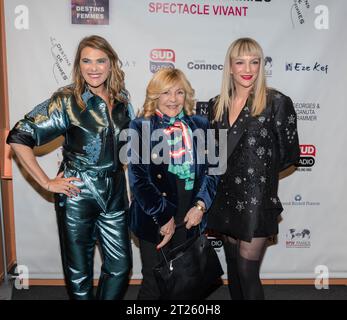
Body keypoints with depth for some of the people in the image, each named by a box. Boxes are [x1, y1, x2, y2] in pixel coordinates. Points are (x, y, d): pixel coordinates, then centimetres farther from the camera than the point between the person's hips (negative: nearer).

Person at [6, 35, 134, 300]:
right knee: (79, 271, 13)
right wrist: (47, 183, -13)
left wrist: (118, 166, 8)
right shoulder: (66, 100, -12)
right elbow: (18, 138, -14)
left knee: (120, 267, 14)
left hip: (114, 193, 4)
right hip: (77, 195, -4)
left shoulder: (121, 98, 2)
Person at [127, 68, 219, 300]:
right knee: (155, 283, 9)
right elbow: (138, 178, -9)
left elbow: (211, 170, 5)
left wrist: (200, 205, -9)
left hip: (191, 219, 3)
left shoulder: (201, 126, 6)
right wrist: (163, 218, -11)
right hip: (154, 220, -2)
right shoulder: (140, 127, -4)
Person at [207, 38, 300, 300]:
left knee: (247, 271, 1)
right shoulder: (217, 105, 5)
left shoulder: (277, 102, -9)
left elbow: (290, 154, -4)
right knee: (233, 266, 18)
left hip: (257, 199, -5)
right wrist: (238, 170, 2)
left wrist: (260, 171, 1)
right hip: (226, 197, 5)